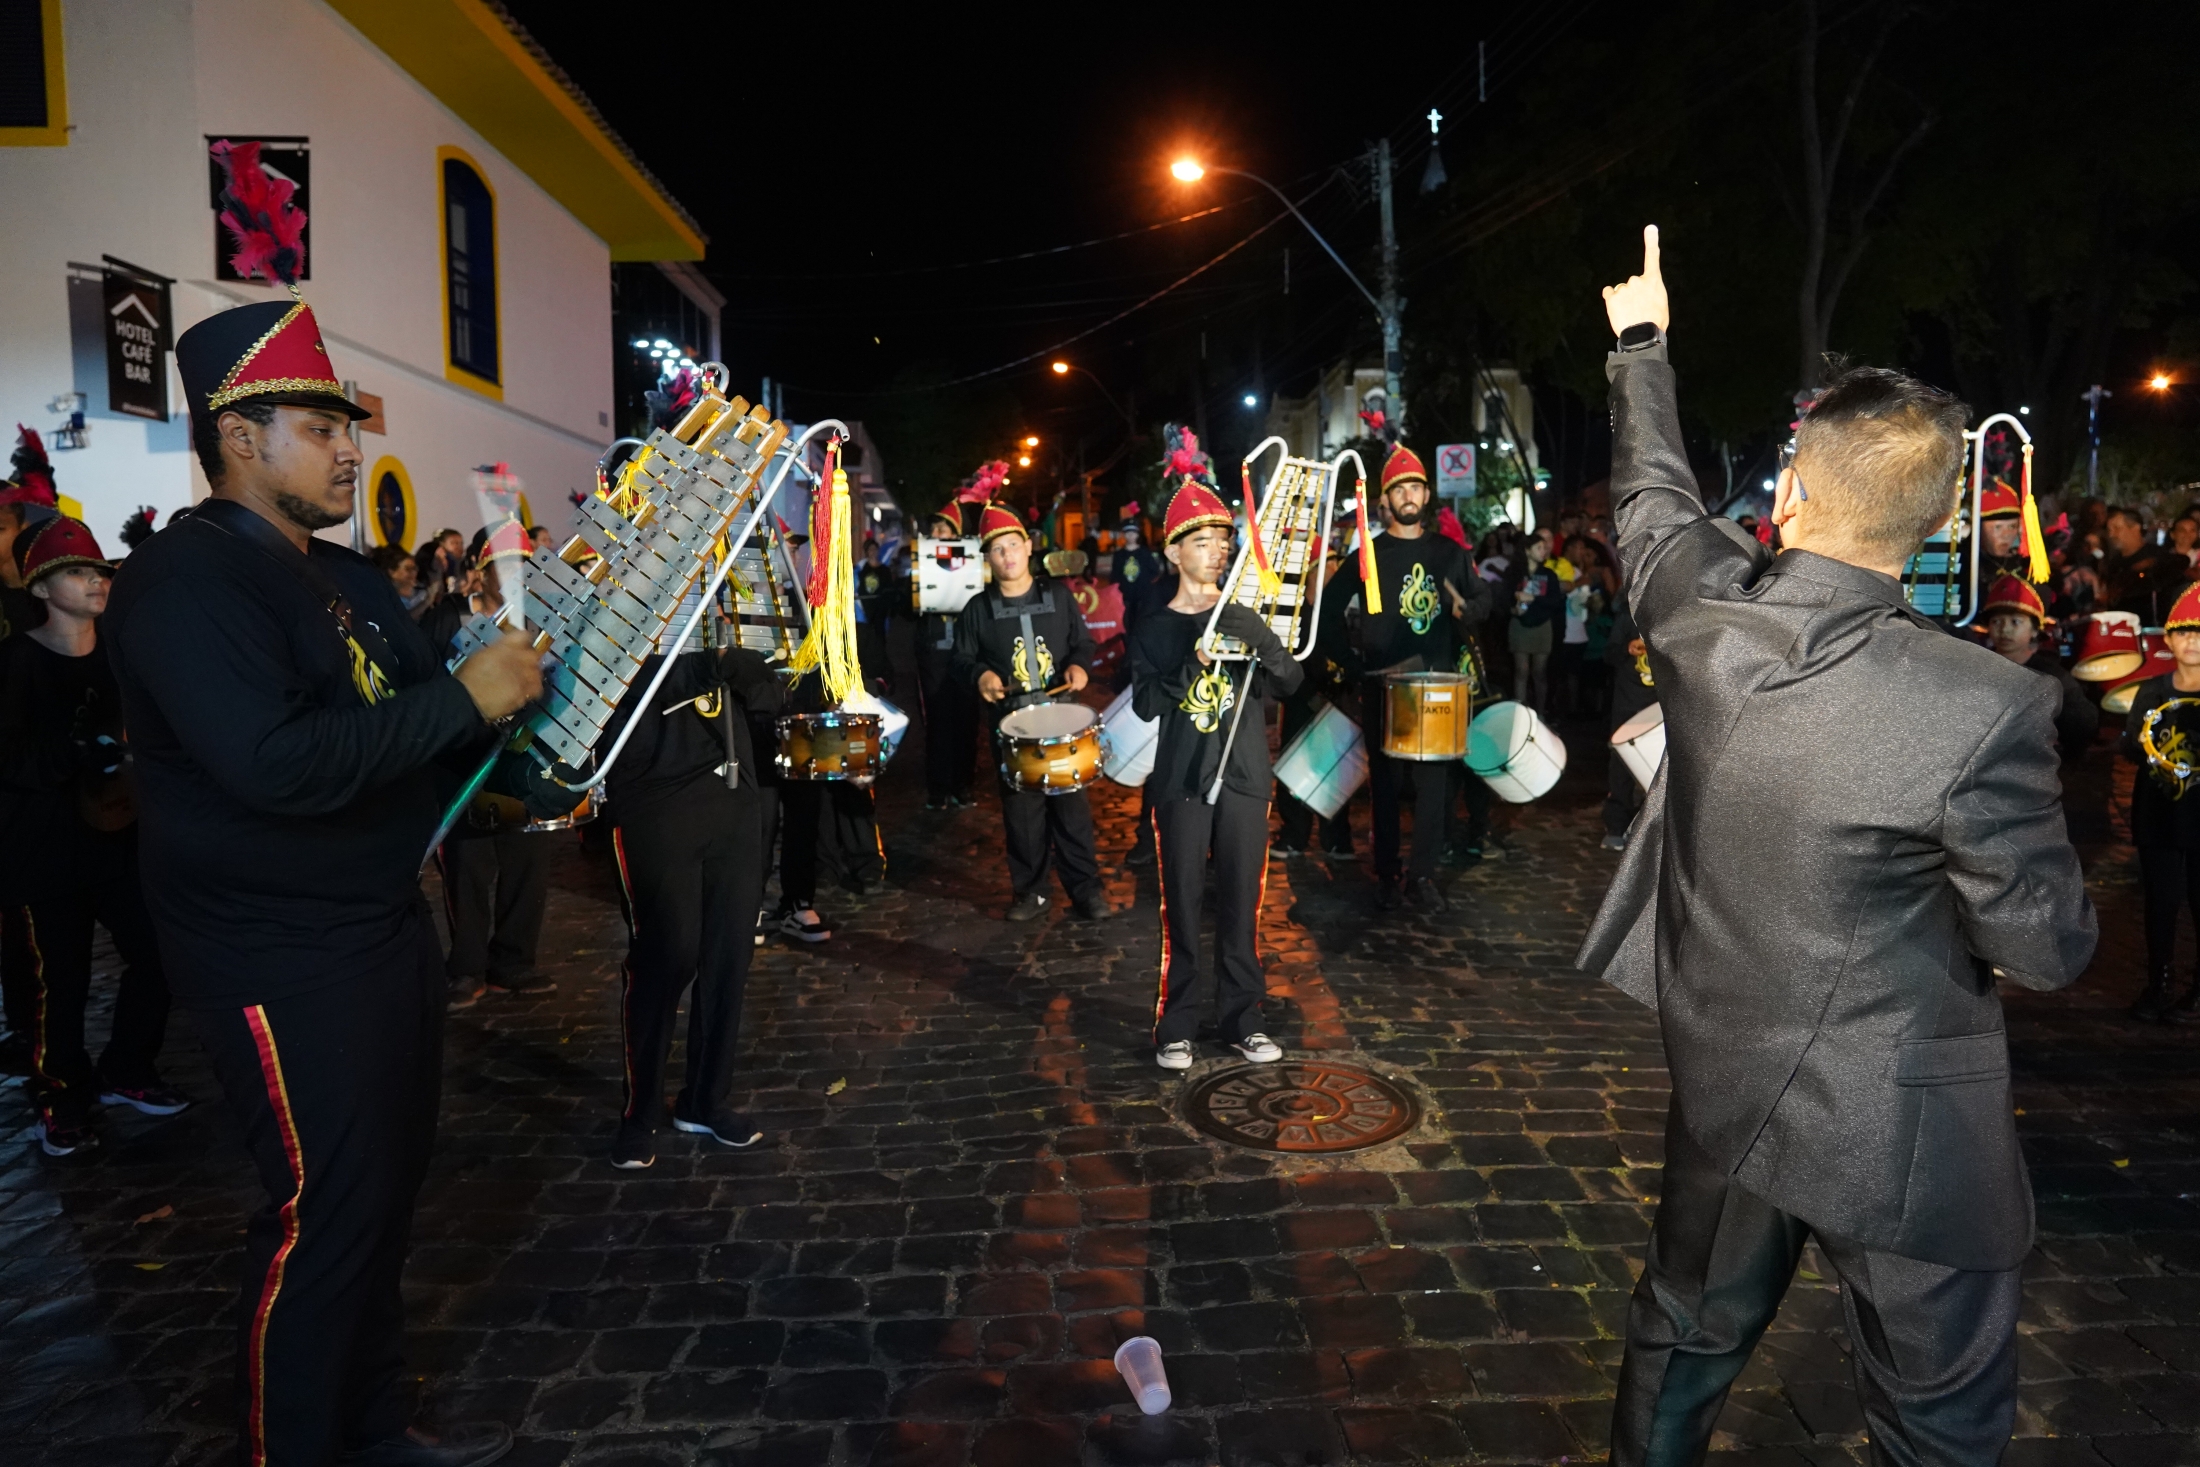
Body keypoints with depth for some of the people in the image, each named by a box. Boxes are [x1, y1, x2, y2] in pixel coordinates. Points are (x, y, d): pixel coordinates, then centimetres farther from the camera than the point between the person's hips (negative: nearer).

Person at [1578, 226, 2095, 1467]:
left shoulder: (1698, 609, -15)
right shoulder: (1982, 707, -26)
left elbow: (1655, 491, 8)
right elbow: (2048, 948, -13)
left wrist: (1643, 342, 25)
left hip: (1724, 1087, 4)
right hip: (1905, 1132, -4)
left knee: (1685, 1344, 25)